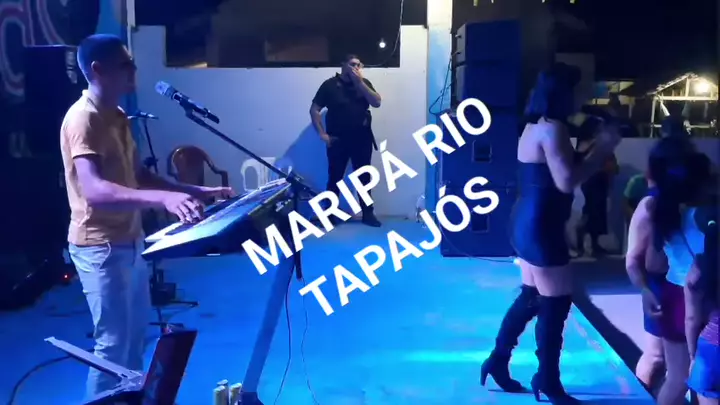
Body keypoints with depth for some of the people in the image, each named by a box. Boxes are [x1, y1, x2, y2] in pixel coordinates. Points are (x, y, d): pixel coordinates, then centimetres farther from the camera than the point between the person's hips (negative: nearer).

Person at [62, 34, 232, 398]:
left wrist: (195, 191, 8)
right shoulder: (82, 119, -19)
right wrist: (163, 199, -46)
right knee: (113, 341, -1)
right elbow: (93, 189, -33)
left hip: (128, 239, 9)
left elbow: (138, 175, 17)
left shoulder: (117, 117, 11)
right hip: (100, 245, -9)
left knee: (136, 331, 19)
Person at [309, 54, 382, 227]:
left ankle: (368, 214, 16)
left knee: (364, 177, 7)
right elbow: (314, 110, -1)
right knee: (334, 177, 3)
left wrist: (359, 82, -14)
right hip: (337, 140, -2)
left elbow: (376, 102, -9)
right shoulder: (330, 84, -2)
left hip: (362, 139, 2)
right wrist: (322, 133, -9)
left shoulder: (364, 83, 6)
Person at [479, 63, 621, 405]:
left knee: (532, 297, 19)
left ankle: (498, 361, 27)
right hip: (540, 226, -10)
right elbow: (567, 181, -24)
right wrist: (602, 148, -14)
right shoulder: (552, 129, -18)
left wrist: (595, 147, 10)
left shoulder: (537, 125, 14)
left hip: (528, 222, 10)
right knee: (556, 303, 1)